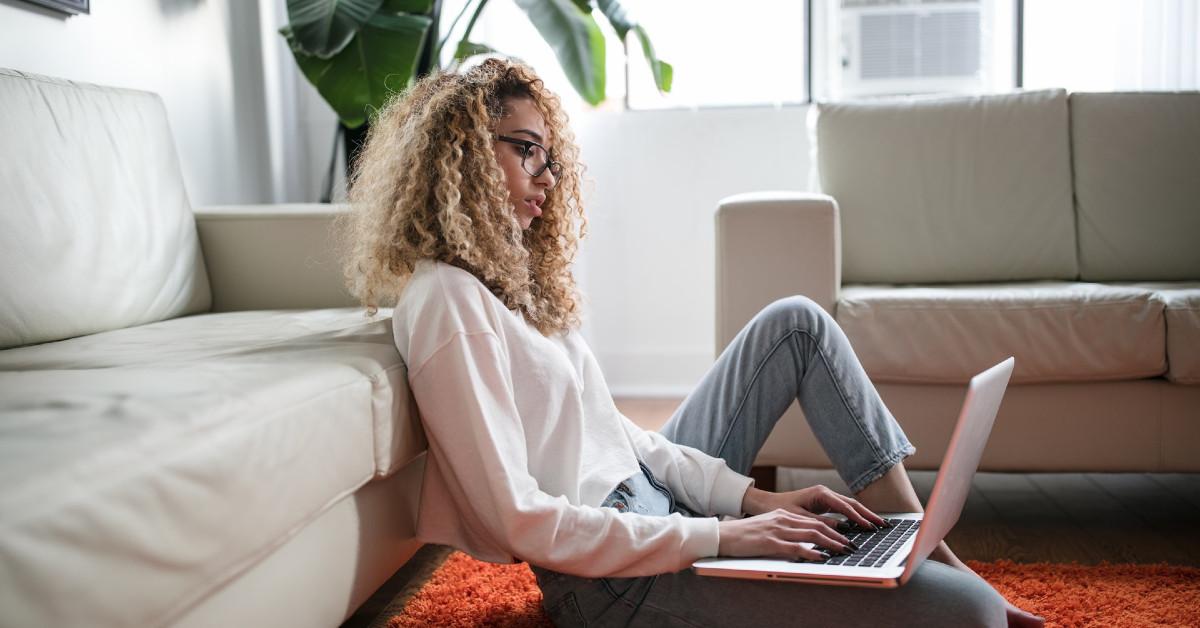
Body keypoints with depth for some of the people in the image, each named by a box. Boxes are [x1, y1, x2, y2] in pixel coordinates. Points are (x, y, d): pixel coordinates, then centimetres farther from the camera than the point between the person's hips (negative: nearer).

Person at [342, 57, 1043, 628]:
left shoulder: (509, 276, 12)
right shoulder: (446, 300, -18)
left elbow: (615, 430, 11)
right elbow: (519, 520, -23)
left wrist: (752, 496, 0)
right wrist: (721, 537, -21)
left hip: (652, 496, 10)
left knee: (796, 321, 12)